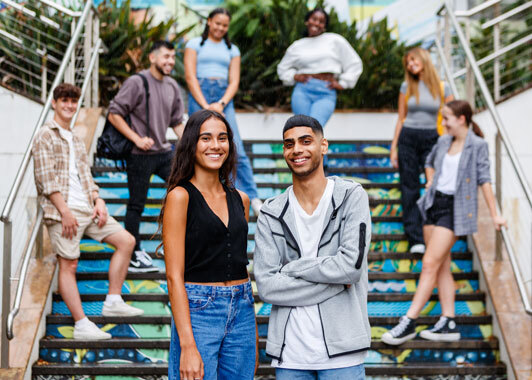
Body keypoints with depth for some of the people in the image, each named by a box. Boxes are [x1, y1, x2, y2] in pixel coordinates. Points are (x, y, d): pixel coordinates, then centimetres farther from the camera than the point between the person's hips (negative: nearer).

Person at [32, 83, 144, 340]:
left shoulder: (76, 140, 24)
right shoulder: (46, 135, -1)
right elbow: (46, 178, -10)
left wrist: (98, 201, 4)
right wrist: (64, 210, -16)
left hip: (86, 207, 8)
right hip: (62, 210, -8)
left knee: (126, 240, 1)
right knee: (68, 264, -8)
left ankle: (113, 301, 3)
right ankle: (82, 325, -10)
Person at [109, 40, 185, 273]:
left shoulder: (172, 87, 10)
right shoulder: (136, 83, -10)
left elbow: (176, 122, 16)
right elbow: (114, 114, -11)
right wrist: (137, 138, -17)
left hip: (164, 152, 6)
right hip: (140, 156, -6)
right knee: (136, 205, 3)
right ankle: (134, 256, 13)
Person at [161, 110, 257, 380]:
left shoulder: (240, 200, 11)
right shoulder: (180, 196, -6)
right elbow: (174, 277, -11)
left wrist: (253, 334, 14)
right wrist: (188, 346, -19)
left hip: (241, 313, 6)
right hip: (197, 310, -5)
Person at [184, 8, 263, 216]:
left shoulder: (232, 49, 18)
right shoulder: (195, 44, 10)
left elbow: (234, 81, 10)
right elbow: (190, 76, 1)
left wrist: (220, 104, -8)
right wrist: (206, 106, -10)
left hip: (224, 99, 2)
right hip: (199, 96, -2)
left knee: (237, 150, -8)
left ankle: (254, 199, -10)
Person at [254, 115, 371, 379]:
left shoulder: (352, 196, -2)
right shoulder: (271, 214, 4)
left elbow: (352, 265, -14)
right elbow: (266, 287, -6)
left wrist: (291, 268, -8)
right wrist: (335, 281, -10)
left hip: (341, 349, -2)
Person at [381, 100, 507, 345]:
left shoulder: (477, 145, -6)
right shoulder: (443, 142, 12)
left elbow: (484, 180, -9)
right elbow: (430, 162, 32)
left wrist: (494, 214, -12)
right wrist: (430, 180, 12)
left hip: (455, 208, -7)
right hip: (435, 203, 7)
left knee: (430, 264, -11)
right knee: (442, 266, 7)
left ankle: (408, 322, -11)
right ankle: (448, 324, 11)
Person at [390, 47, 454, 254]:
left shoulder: (442, 88, 4)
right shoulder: (407, 87, 8)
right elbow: (401, 119, 11)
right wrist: (394, 147, 7)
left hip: (432, 140, -1)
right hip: (408, 138, 1)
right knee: (410, 189, -2)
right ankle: (416, 239, -1)